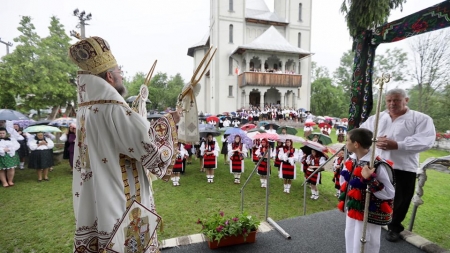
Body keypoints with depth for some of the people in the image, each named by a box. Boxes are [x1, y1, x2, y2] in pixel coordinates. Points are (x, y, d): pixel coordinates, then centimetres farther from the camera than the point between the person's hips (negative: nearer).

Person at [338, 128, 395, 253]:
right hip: (352, 211, 7)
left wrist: (370, 179, -34)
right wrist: (344, 203, 10)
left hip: (368, 218, -7)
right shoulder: (351, 161, -2)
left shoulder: (378, 166, -26)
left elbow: (389, 194, -25)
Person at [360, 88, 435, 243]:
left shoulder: (421, 119, -3)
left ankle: (394, 227, 36)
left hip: (403, 168, -2)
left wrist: (397, 145, -25)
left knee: (399, 200, 12)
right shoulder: (376, 118, 8)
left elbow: (425, 141, -15)